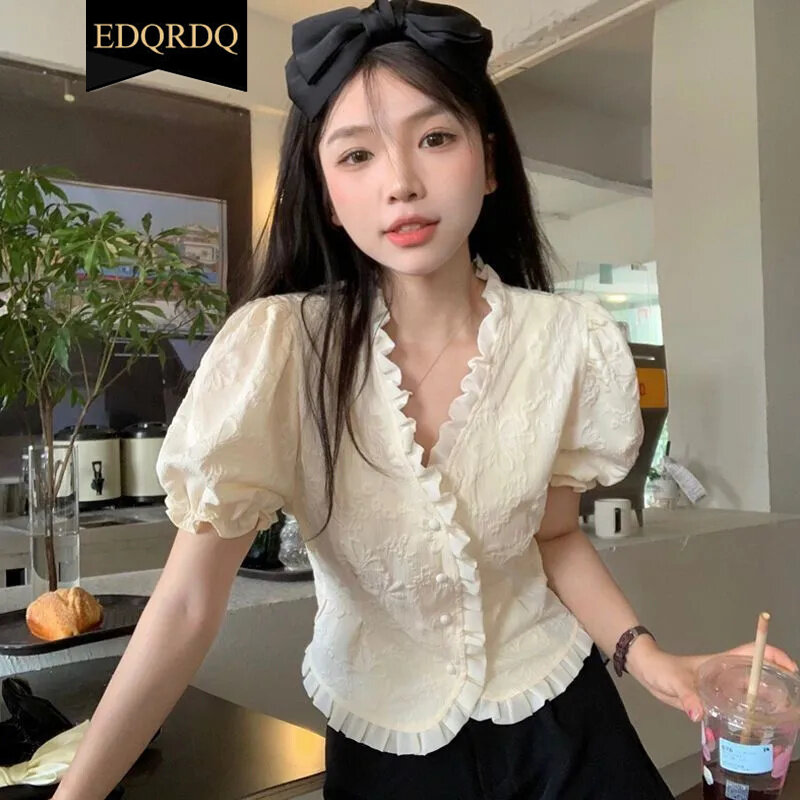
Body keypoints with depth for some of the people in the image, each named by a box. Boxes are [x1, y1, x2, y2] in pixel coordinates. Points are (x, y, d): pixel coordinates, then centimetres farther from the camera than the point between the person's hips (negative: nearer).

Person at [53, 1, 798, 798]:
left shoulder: (570, 342, -16)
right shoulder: (276, 345, -23)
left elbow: (554, 535, -2)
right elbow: (187, 606, -23)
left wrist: (640, 651, -16)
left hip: (555, 717, 2)